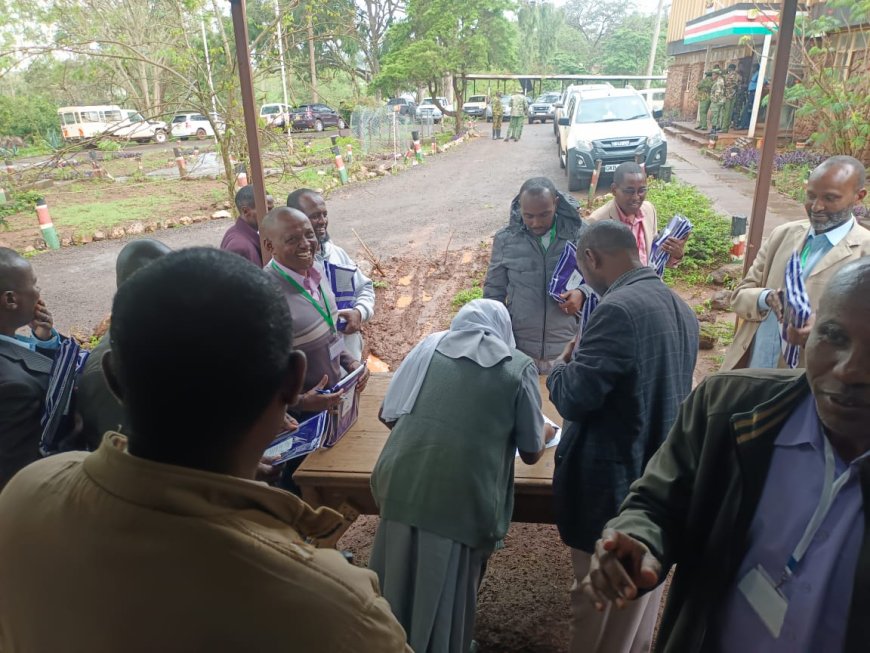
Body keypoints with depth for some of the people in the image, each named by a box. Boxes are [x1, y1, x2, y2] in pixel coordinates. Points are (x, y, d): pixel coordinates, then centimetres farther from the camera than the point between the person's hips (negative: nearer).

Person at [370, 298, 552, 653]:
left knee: (397, 591, 22)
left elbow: (388, 415, 16)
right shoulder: (518, 366, 7)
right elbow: (531, 454, 13)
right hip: (464, 500, -2)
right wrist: (544, 434, 34)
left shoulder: (429, 345, 13)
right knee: (444, 600, 19)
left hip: (401, 487, 3)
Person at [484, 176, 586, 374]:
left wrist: (583, 293, -15)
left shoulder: (580, 234, -6)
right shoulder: (505, 239, -4)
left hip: (569, 349, 0)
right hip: (519, 350, 0)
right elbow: (494, 292, 5)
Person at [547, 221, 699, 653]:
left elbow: (574, 399, -21)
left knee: (598, 602, 10)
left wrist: (562, 365, -2)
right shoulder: (682, 309, 5)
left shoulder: (617, 310, -23)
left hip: (614, 484, -8)